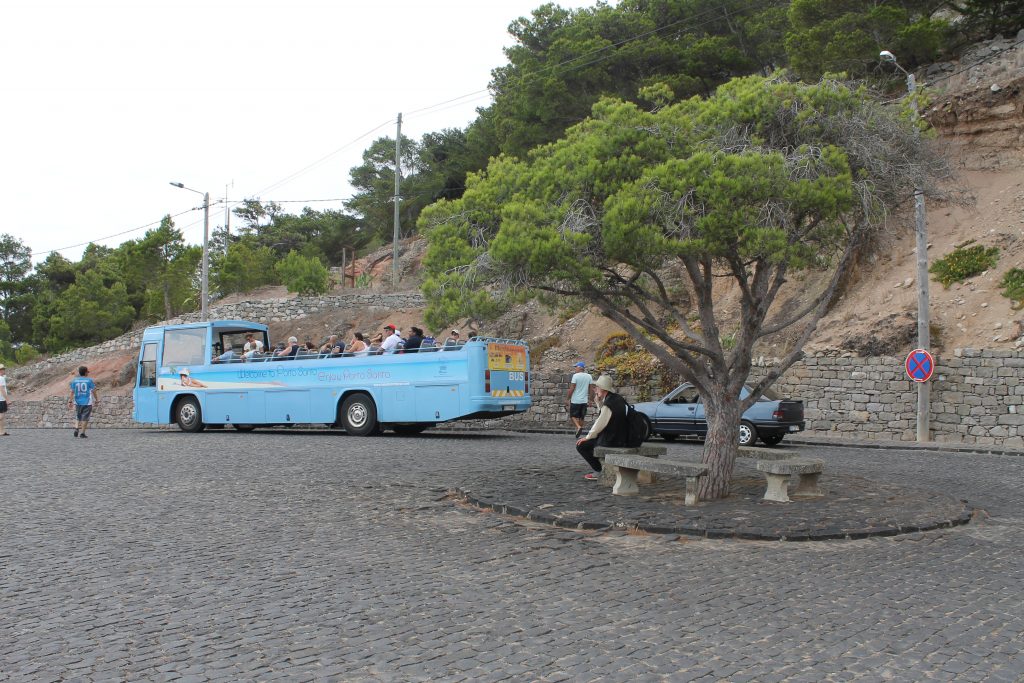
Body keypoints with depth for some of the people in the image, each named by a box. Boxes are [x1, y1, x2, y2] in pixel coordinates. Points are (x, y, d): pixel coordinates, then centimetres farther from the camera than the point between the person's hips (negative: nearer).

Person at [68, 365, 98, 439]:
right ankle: (82, 433, 4)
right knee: (85, 418, 3)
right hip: (87, 402, -3)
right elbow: (93, 391, -3)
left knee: (77, 417, 17)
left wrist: (70, 401, 3)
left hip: (78, 402, 3)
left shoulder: (74, 380, 2)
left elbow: (72, 392, 0)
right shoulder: (89, 380, -6)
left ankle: (76, 429, -3)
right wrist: (95, 400, 7)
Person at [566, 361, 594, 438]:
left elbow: (572, 388, -12)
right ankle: (579, 432, 18)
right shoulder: (589, 376, 3)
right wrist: (589, 399, 15)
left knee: (573, 416, 5)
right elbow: (590, 389, 7)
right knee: (581, 417, 13)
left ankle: (578, 427, -17)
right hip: (584, 400, 5)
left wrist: (567, 398, -5)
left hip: (575, 400, -5)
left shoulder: (576, 376, -12)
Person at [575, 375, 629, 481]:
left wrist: (587, 437, -8)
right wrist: (599, 401, 6)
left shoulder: (608, 403, -22)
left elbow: (600, 424, -20)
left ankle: (601, 471, 3)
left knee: (581, 445, -2)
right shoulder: (618, 399, 6)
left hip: (610, 441, -9)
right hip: (620, 437, 9)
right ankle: (601, 468, 24)